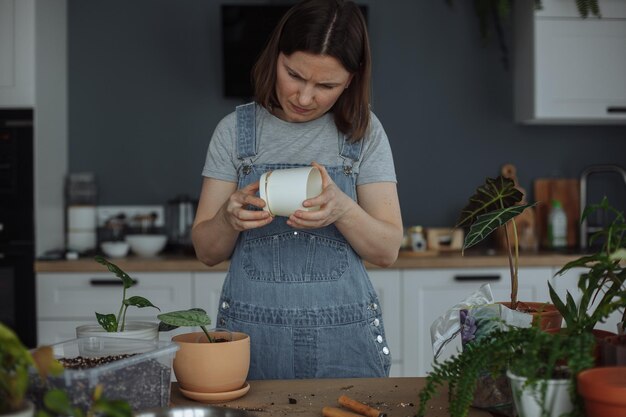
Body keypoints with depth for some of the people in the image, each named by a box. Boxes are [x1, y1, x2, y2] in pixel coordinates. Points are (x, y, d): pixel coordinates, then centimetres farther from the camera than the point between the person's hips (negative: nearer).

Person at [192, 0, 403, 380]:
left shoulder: (365, 131, -1)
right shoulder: (235, 130, 0)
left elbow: (388, 251, -4)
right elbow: (207, 251, 2)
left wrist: (342, 209, -23)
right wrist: (230, 217, -21)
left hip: (345, 338, 0)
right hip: (250, 334, 0)